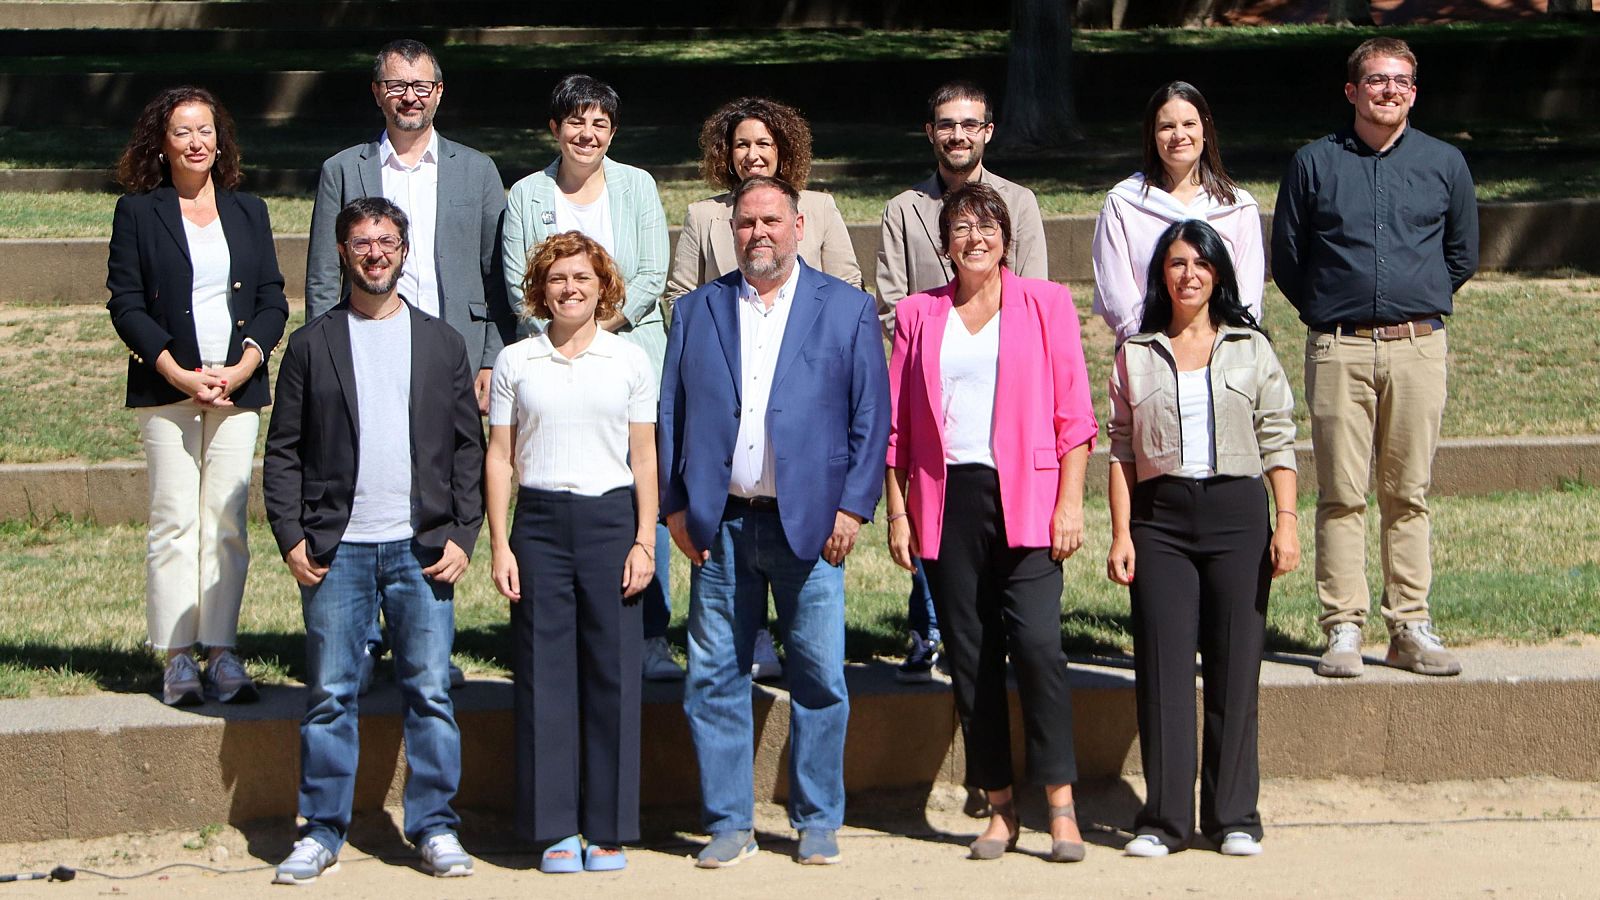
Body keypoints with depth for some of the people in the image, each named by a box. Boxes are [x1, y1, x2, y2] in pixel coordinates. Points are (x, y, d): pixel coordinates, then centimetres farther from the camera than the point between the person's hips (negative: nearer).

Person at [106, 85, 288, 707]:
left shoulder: (249, 213, 14)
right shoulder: (137, 213, 5)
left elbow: (273, 302, 10)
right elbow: (125, 305, -1)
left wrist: (241, 369, -6)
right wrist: (181, 375, -10)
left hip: (238, 388, 2)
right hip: (165, 389, -2)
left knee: (227, 521, -1)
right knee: (174, 521, -5)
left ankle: (222, 652, 2)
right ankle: (177, 657, -2)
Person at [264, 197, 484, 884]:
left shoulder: (442, 343, 10)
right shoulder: (312, 344, 7)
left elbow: (468, 448, 8)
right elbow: (283, 452, 5)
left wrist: (462, 536, -1)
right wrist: (291, 537, -4)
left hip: (422, 547, 1)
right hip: (337, 549, -1)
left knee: (430, 692, 1)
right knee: (331, 694, 1)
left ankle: (435, 827, 10)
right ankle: (321, 831, 9)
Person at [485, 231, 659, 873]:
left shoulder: (631, 361, 7)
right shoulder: (515, 362, 7)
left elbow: (644, 459, 7)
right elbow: (499, 457, 7)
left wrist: (644, 541, -1)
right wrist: (499, 545, 0)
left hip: (611, 518, 0)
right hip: (539, 521, 0)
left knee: (612, 672, 0)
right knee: (544, 673, 0)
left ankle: (609, 828, 8)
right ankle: (555, 828, 7)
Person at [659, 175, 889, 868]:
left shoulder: (848, 309, 6)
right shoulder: (696, 312, 11)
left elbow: (871, 415, 3)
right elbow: (670, 414, 10)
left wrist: (853, 507, -5)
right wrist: (674, 505, 1)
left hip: (809, 521, -2)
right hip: (720, 524, 2)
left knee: (820, 677, 1)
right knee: (714, 678, 3)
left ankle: (817, 822, 13)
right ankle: (729, 823, 12)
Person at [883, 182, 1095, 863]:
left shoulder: (1045, 304, 7)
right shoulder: (917, 315, 12)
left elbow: (1074, 413, 4)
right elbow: (895, 423, 11)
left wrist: (1070, 501, -5)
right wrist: (896, 511, 5)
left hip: (1025, 498, -2)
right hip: (947, 500, 3)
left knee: (1036, 643, -15)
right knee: (970, 655, 3)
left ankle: (1061, 808, -8)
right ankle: (1000, 809, 11)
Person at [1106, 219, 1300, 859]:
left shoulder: (1250, 349, 10)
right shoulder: (1136, 355, 10)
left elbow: (1277, 441, 6)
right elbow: (1122, 448, 7)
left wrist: (1287, 522, -3)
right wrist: (1121, 534, 0)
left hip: (1237, 511, 0)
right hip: (1160, 515, 0)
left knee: (1235, 667, 0)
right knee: (1162, 667, -4)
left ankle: (1234, 817, 7)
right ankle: (1164, 818, 1)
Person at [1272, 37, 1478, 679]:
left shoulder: (1444, 164, 10)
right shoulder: (1314, 164, 6)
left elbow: (1462, 256, 21)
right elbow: (1287, 260, 13)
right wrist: (1329, 314, 11)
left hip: (1418, 348, 1)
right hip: (1338, 352, -1)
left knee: (1408, 495, 3)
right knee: (1341, 495, -3)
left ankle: (1410, 629, 7)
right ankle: (1343, 629, 0)